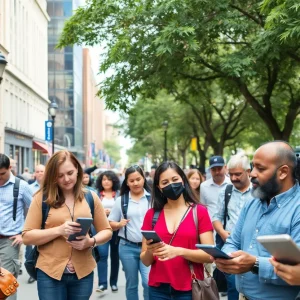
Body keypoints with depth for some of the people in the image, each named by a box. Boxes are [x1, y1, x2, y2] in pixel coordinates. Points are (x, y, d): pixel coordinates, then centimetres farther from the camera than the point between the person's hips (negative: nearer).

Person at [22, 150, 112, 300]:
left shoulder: (91, 197, 4)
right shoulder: (42, 198, -4)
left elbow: (106, 231, 8)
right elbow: (27, 237, -5)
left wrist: (91, 241, -13)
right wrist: (59, 230, -19)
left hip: (83, 272, 2)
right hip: (50, 273, -2)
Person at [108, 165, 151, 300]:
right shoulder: (120, 200, 6)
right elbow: (110, 223, 10)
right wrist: (119, 224, -10)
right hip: (127, 247, 2)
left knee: (149, 282, -12)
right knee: (131, 284, 12)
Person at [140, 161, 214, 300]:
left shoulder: (200, 211, -4)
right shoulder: (151, 214, 2)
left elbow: (209, 255, -9)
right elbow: (145, 261, 5)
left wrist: (179, 251, -22)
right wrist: (150, 251, -17)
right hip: (158, 289, 2)